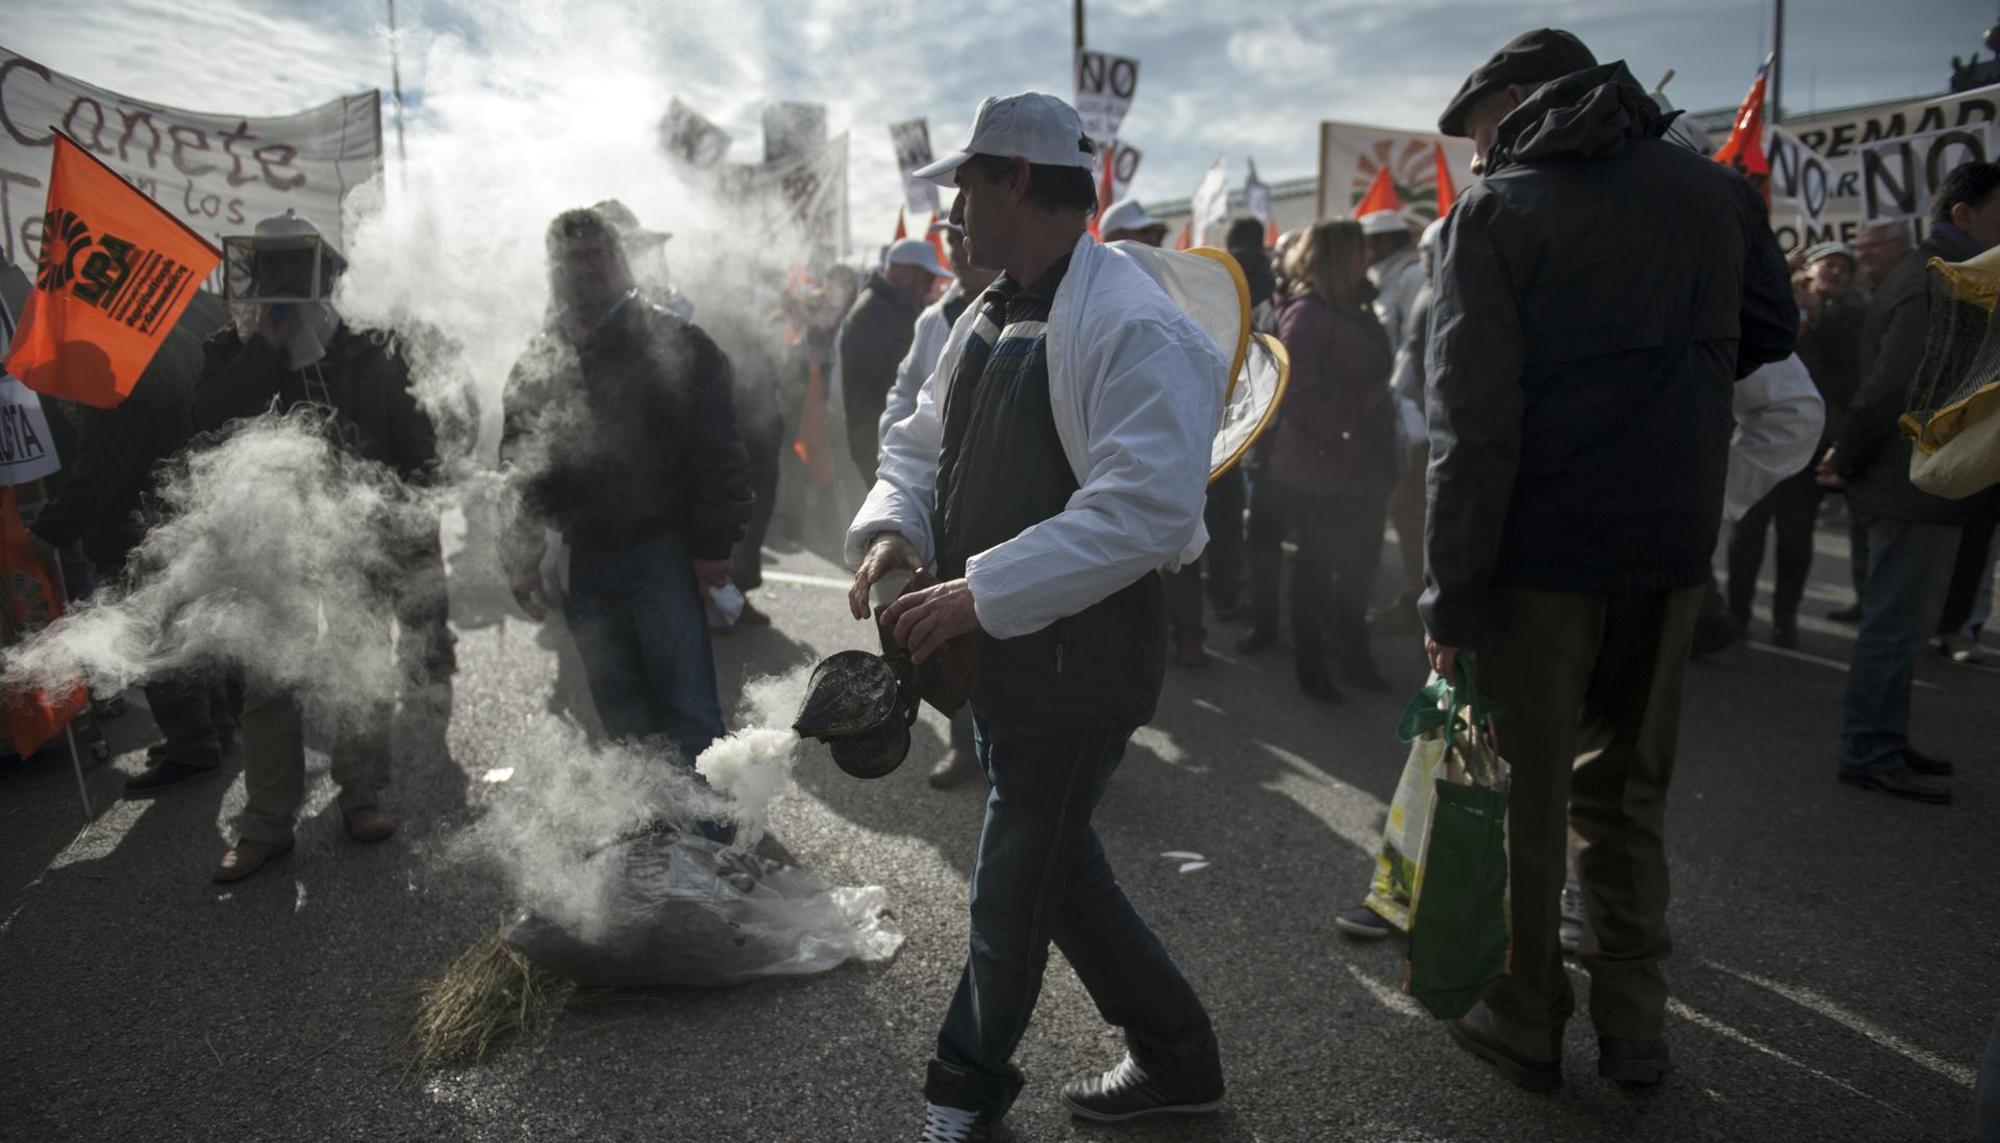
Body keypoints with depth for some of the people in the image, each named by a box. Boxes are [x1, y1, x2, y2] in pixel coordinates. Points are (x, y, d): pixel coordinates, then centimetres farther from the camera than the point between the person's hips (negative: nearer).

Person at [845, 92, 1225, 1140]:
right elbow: (922, 443, 16)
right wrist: (891, 529, -6)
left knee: (1012, 887, 4)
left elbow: (1146, 509, -28)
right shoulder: (990, 317, 12)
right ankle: (1175, 1057, 37)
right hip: (996, 647, 9)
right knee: (1050, 860, 19)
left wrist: (980, 592, -30)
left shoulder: (1135, 331, -19)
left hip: (1081, 652, -9)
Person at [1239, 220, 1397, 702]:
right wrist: (1336, 438, -20)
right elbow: (1299, 392, -20)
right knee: (1316, 566, 4)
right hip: (1319, 467, -8)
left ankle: (1353, 653, 28)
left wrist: (1380, 452, 13)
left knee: (1359, 564, 14)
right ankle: (1310, 662, 18)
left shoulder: (1355, 311, 14)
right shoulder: (1306, 314, -12)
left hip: (1362, 464, 8)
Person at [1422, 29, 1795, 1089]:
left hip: (1539, 554, -4)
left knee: (1527, 792, 9)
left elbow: (1471, 424, -15)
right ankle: (1633, 1029, 25)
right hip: (1671, 547, 4)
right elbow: (1770, 339, 19)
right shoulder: (1717, 191, 6)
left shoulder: (1495, 212, -8)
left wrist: (1451, 597, -13)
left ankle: (1526, 1024, 22)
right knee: (1629, 787, 17)